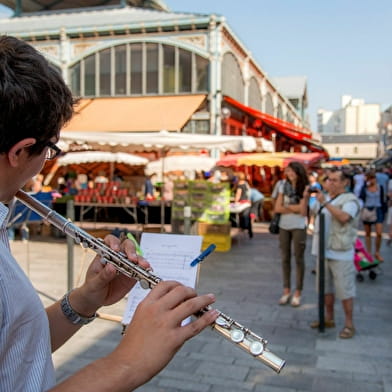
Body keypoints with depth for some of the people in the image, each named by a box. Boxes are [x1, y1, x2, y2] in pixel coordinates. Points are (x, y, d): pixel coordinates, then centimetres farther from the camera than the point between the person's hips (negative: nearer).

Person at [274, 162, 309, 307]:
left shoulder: (304, 188, -7)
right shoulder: (284, 186, 4)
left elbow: (303, 211, -14)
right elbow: (277, 208, -2)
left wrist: (287, 206, -8)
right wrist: (295, 208, -9)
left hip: (298, 227, -4)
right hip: (284, 226, 4)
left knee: (299, 259, 4)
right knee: (285, 258, 10)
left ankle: (298, 293, 14)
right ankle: (286, 291, 21)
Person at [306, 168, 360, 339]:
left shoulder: (350, 199, -9)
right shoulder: (324, 197, 12)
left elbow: (344, 217, -28)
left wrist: (325, 203, -29)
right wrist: (306, 198, 7)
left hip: (340, 253, -8)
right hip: (323, 250, 8)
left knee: (344, 290, -1)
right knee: (326, 287, 17)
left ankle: (349, 324, 10)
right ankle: (329, 318, 31)